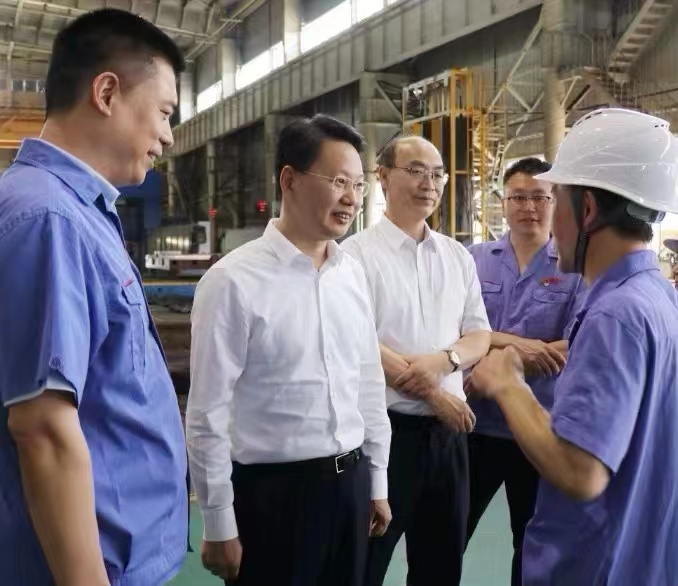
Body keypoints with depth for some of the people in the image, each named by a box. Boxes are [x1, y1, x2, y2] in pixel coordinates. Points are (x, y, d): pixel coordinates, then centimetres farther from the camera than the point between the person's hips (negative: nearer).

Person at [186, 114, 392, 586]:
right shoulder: (234, 281, -15)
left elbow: (370, 383, 11)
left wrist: (377, 482, 13)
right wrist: (219, 525, -9)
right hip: (273, 490, -6)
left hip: (350, 482, 6)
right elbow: (207, 415, -13)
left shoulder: (354, 274, 4)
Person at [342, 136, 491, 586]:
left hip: (448, 429, 6)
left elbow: (480, 336, 10)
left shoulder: (458, 257, 10)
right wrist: (434, 394, -13)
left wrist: (444, 360, -13)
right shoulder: (357, 253, -8)